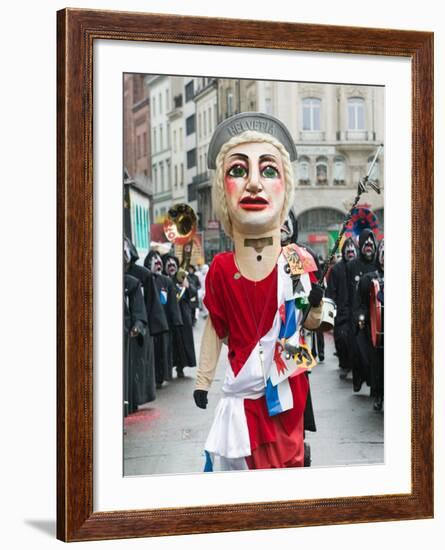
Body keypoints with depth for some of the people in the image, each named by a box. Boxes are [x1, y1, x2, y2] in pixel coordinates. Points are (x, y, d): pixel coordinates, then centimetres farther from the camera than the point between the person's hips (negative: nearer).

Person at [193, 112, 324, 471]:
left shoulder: (298, 262, -7)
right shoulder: (221, 269, -8)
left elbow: (311, 323, 5)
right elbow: (216, 327, 6)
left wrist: (315, 301, -16)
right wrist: (203, 381, 11)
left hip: (289, 384, 1)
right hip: (246, 388, 0)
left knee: (290, 458, 12)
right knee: (253, 462, 4)